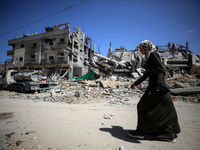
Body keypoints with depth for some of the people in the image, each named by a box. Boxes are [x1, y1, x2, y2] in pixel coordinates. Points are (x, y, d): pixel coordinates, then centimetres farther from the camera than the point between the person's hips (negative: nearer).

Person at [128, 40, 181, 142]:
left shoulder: (153, 54, -11)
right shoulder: (149, 57, 17)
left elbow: (162, 69, -21)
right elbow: (146, 74, 23)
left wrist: (145, 65, -14)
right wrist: (136, 83, 26)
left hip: (156, 86, -10)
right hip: (155, 85, 10)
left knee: (144, 107, 0)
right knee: (164, 110, 15)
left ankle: (141, 132, 13)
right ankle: (169, 134, 27)